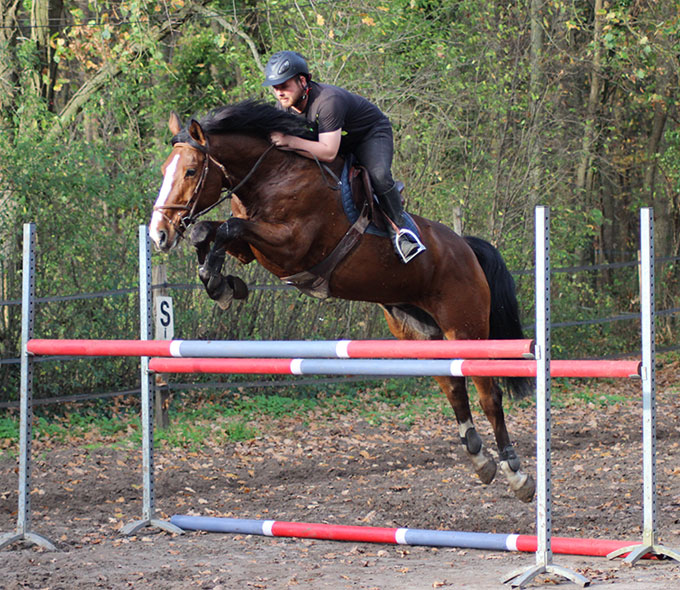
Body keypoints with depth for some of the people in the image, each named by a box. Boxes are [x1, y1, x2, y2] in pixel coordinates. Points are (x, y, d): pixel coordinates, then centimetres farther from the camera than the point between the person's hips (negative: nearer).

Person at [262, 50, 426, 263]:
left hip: (371, 132, -8)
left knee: (379, 176, -33)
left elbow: (329, 153, -44)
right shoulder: (284, 105, -16)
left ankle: (398, 230, -16)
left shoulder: (328, 100, -40)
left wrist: (290, 141, -50)